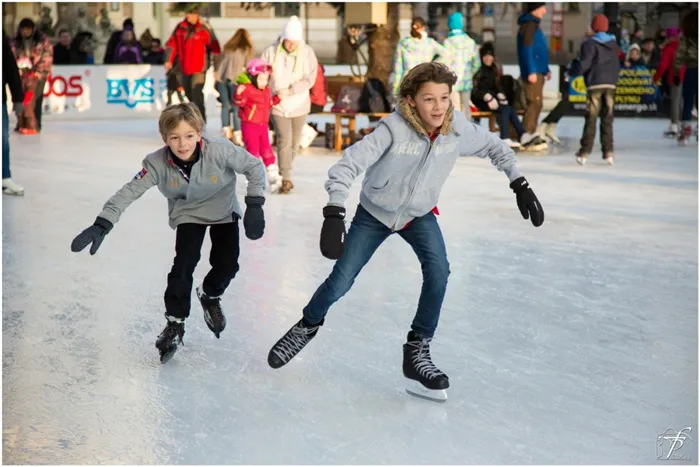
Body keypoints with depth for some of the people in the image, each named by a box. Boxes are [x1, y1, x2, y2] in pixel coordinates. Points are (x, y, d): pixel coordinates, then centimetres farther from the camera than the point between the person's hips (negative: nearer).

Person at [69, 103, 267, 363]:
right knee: (184, 264, -14)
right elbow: (129, 192, -29)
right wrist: (102, 225, -38)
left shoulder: (220, 151, -34)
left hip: (224, 211, 0)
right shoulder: (158, 163, -30)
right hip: (188, 214, 0)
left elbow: (254, 166, -23)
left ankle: (210, 296, 28)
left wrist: (254, 205, -29)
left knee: (227, 264, -6)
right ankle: (175, 323, 2)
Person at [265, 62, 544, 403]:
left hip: (419, 215, 3)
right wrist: (334, 214, -47)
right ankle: (308, 325, 34)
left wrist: (520, 185, -5)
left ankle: (417, 351, -6)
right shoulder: (394, 129, -33)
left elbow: (494, 147, 0)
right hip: (374, 213, -2)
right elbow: (347, 165, -36)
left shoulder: (458, 129, -21)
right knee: (340, 282, 1)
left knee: (438, 271, -21)